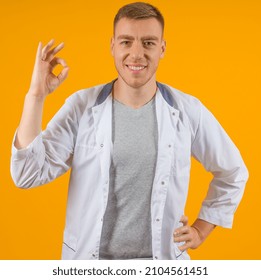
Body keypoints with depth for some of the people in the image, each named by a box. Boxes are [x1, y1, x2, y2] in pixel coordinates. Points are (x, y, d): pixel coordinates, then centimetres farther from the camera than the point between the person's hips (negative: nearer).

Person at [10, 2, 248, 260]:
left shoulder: (188, 111, -6)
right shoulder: (81, 105, -8)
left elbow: (233, 173, 8)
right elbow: (27, 175, -14)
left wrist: (201, 229, 4)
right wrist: (35, 96, -19)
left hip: (162, 259, 0)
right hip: (88, 258, 0)